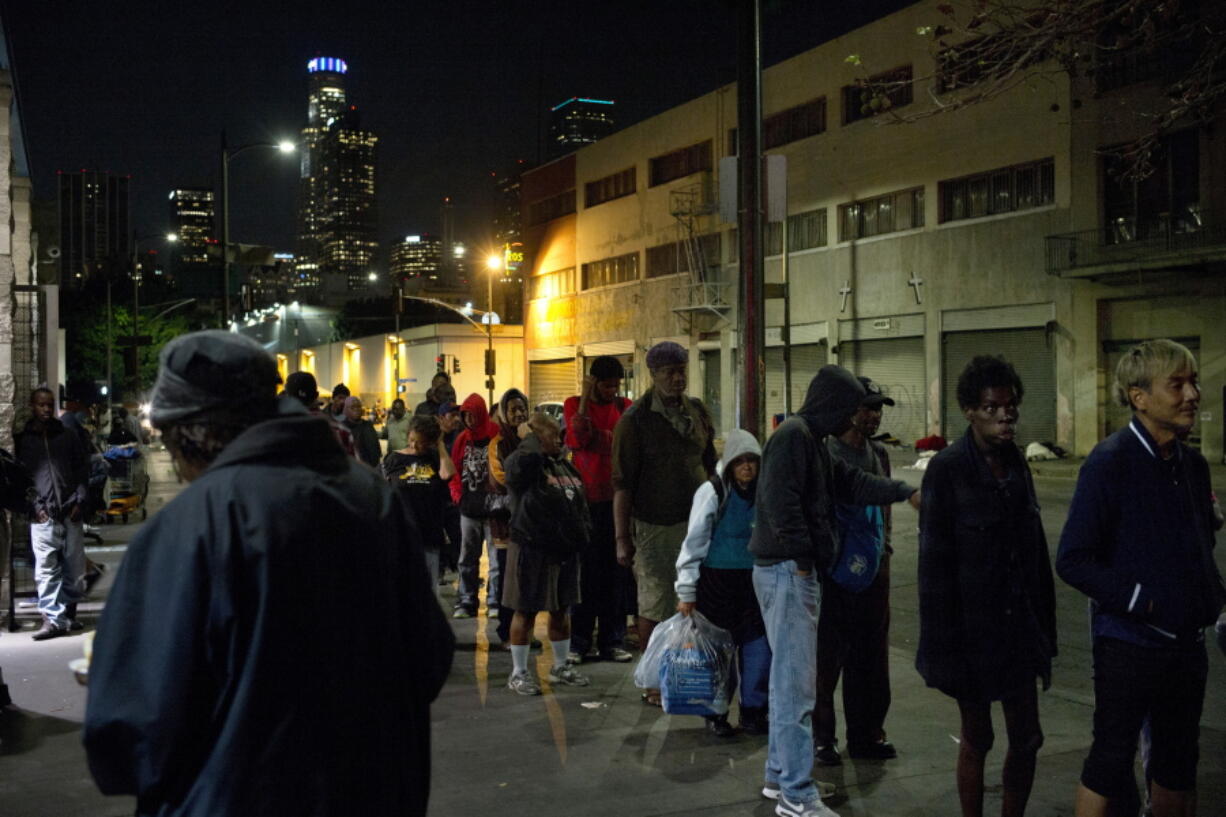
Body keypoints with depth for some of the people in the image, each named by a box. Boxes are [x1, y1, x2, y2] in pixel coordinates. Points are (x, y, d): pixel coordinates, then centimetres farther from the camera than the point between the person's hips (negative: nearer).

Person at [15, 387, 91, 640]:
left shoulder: (69, 437, 12)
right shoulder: (22, 441, 9)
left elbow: (83, 470, 11)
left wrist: (79, 501, -1)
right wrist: (34, 507, -5)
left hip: (71, 513, 2)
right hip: (42, 515, -2)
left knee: (75, 567, 4)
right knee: (46, 569, -7)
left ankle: (68, 613, 17)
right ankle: (53, 619, -4)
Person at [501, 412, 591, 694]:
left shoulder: (565, 466, 13)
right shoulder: (521, 462, -12)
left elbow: (580, 502, 22)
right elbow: (527, 458, -38)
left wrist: (581, 533, 13)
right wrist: (528, 436, -19)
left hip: (565, 550, 8)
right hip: (531, 549, -8)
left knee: (560, 610, 17)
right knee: (526, 611, 2)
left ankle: (560, 666, 31)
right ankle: (518, 672, 13)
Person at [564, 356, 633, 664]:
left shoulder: (626, 408, 10)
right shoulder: (575, 405, 3)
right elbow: (578, 439, -14)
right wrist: (586, 397, -12)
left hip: (617, 498, 2)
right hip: (586, 497, -2)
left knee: (616, 572, 5)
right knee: (585, 571, 1)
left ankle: (612, 641, 12)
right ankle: (580, 642, 7)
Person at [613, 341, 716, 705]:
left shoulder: (697, 411, 7)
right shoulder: (635, 419, -8)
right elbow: (622, 483, -9)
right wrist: (623, 539, -12)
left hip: (697, 523, 5)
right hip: (655, 526, -4)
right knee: (655, 605, 2)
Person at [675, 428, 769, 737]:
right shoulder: (712, 492, -9)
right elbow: (694, 542, -6)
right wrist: (686, 591, -8)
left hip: (756, 582, 4)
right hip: (718, 581, -4)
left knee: (760, 648, 1)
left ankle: (753, 710, 19)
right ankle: (715, 713, 20)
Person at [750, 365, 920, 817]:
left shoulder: (813, 440, 17)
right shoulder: (793, 436, -15)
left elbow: (852, 482, 20)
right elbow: (780, 500, -23)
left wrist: (907, 492, 12)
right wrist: (800, 557, -18)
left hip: (799, 571, 11)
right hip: (786, 570, -11)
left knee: (790, 678, 17)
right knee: (796, 683, -5)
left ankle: (781, 775, 28)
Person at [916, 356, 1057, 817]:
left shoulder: (1017, 466, 5)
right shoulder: (947, 470, -13)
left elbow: (1036, 552, 10)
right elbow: (934, 567, -13)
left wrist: (1045, 633, 9)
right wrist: (945, 647, -14)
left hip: (1019, 630, 5)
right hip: (973, 629, -5)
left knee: (1027, 739, 10)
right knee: (977, 738, 8)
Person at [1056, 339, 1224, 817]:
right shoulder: (1110, 463, -15)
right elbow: (1072, 561, -17)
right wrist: (1143, 602, -18)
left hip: (1188, 643, 7)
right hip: (1129, 643, -6)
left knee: (1178, 760, 17)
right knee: (1111, 762, 4)